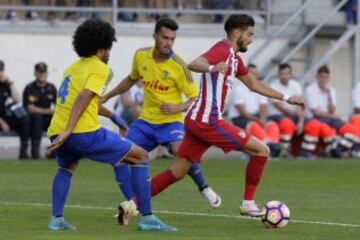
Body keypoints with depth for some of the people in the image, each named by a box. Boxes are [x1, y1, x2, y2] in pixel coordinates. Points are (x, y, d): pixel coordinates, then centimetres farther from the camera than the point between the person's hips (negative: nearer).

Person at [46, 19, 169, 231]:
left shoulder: (73, 68, 23)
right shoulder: (100, 69, -1)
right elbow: (83, 98, -16)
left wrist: (113, 117, 47)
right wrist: (68, 131, -23)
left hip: (57, 131, 8)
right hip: (85, 133, -8)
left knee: (66, 168, 37)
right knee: (141, 156, 4)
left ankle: (57, 218, 24)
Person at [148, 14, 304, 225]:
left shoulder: (235, 58, 19)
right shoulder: (223, 50, -11)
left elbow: (254, 85, 30)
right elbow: (193, 65, -28)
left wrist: (287, 98, 30)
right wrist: (211, 68, -50)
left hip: (196, 120, 10)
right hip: (208, 121, -10)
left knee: (177, 173, 9)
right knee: (261, 150, -2)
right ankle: (248, 204, 3)